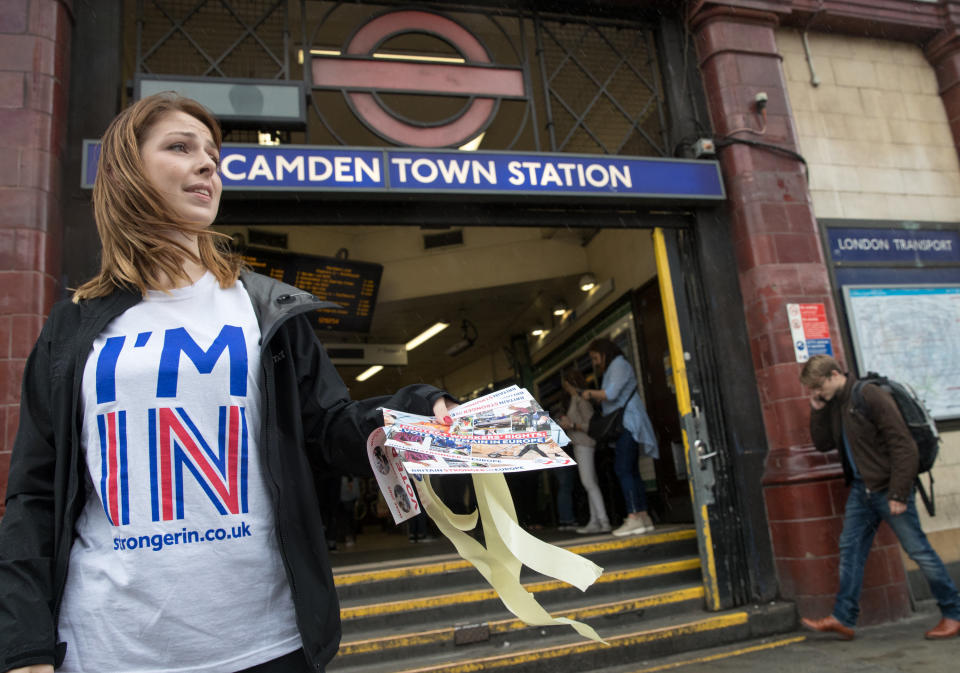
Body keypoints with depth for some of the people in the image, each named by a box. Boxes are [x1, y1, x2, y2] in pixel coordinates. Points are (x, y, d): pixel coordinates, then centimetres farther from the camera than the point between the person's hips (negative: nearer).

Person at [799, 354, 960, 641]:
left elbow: (903, 446, -18)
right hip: (860, 490, 8)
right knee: (850, 549, 6)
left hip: (888, 488, -8)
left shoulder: (871, 397, -16)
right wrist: (817, 410, -1)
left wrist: (899, 494, -19)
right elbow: (823, 444, 11)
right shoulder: (832, 405, 9)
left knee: (918, 550, 3)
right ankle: (843, 619, 11)